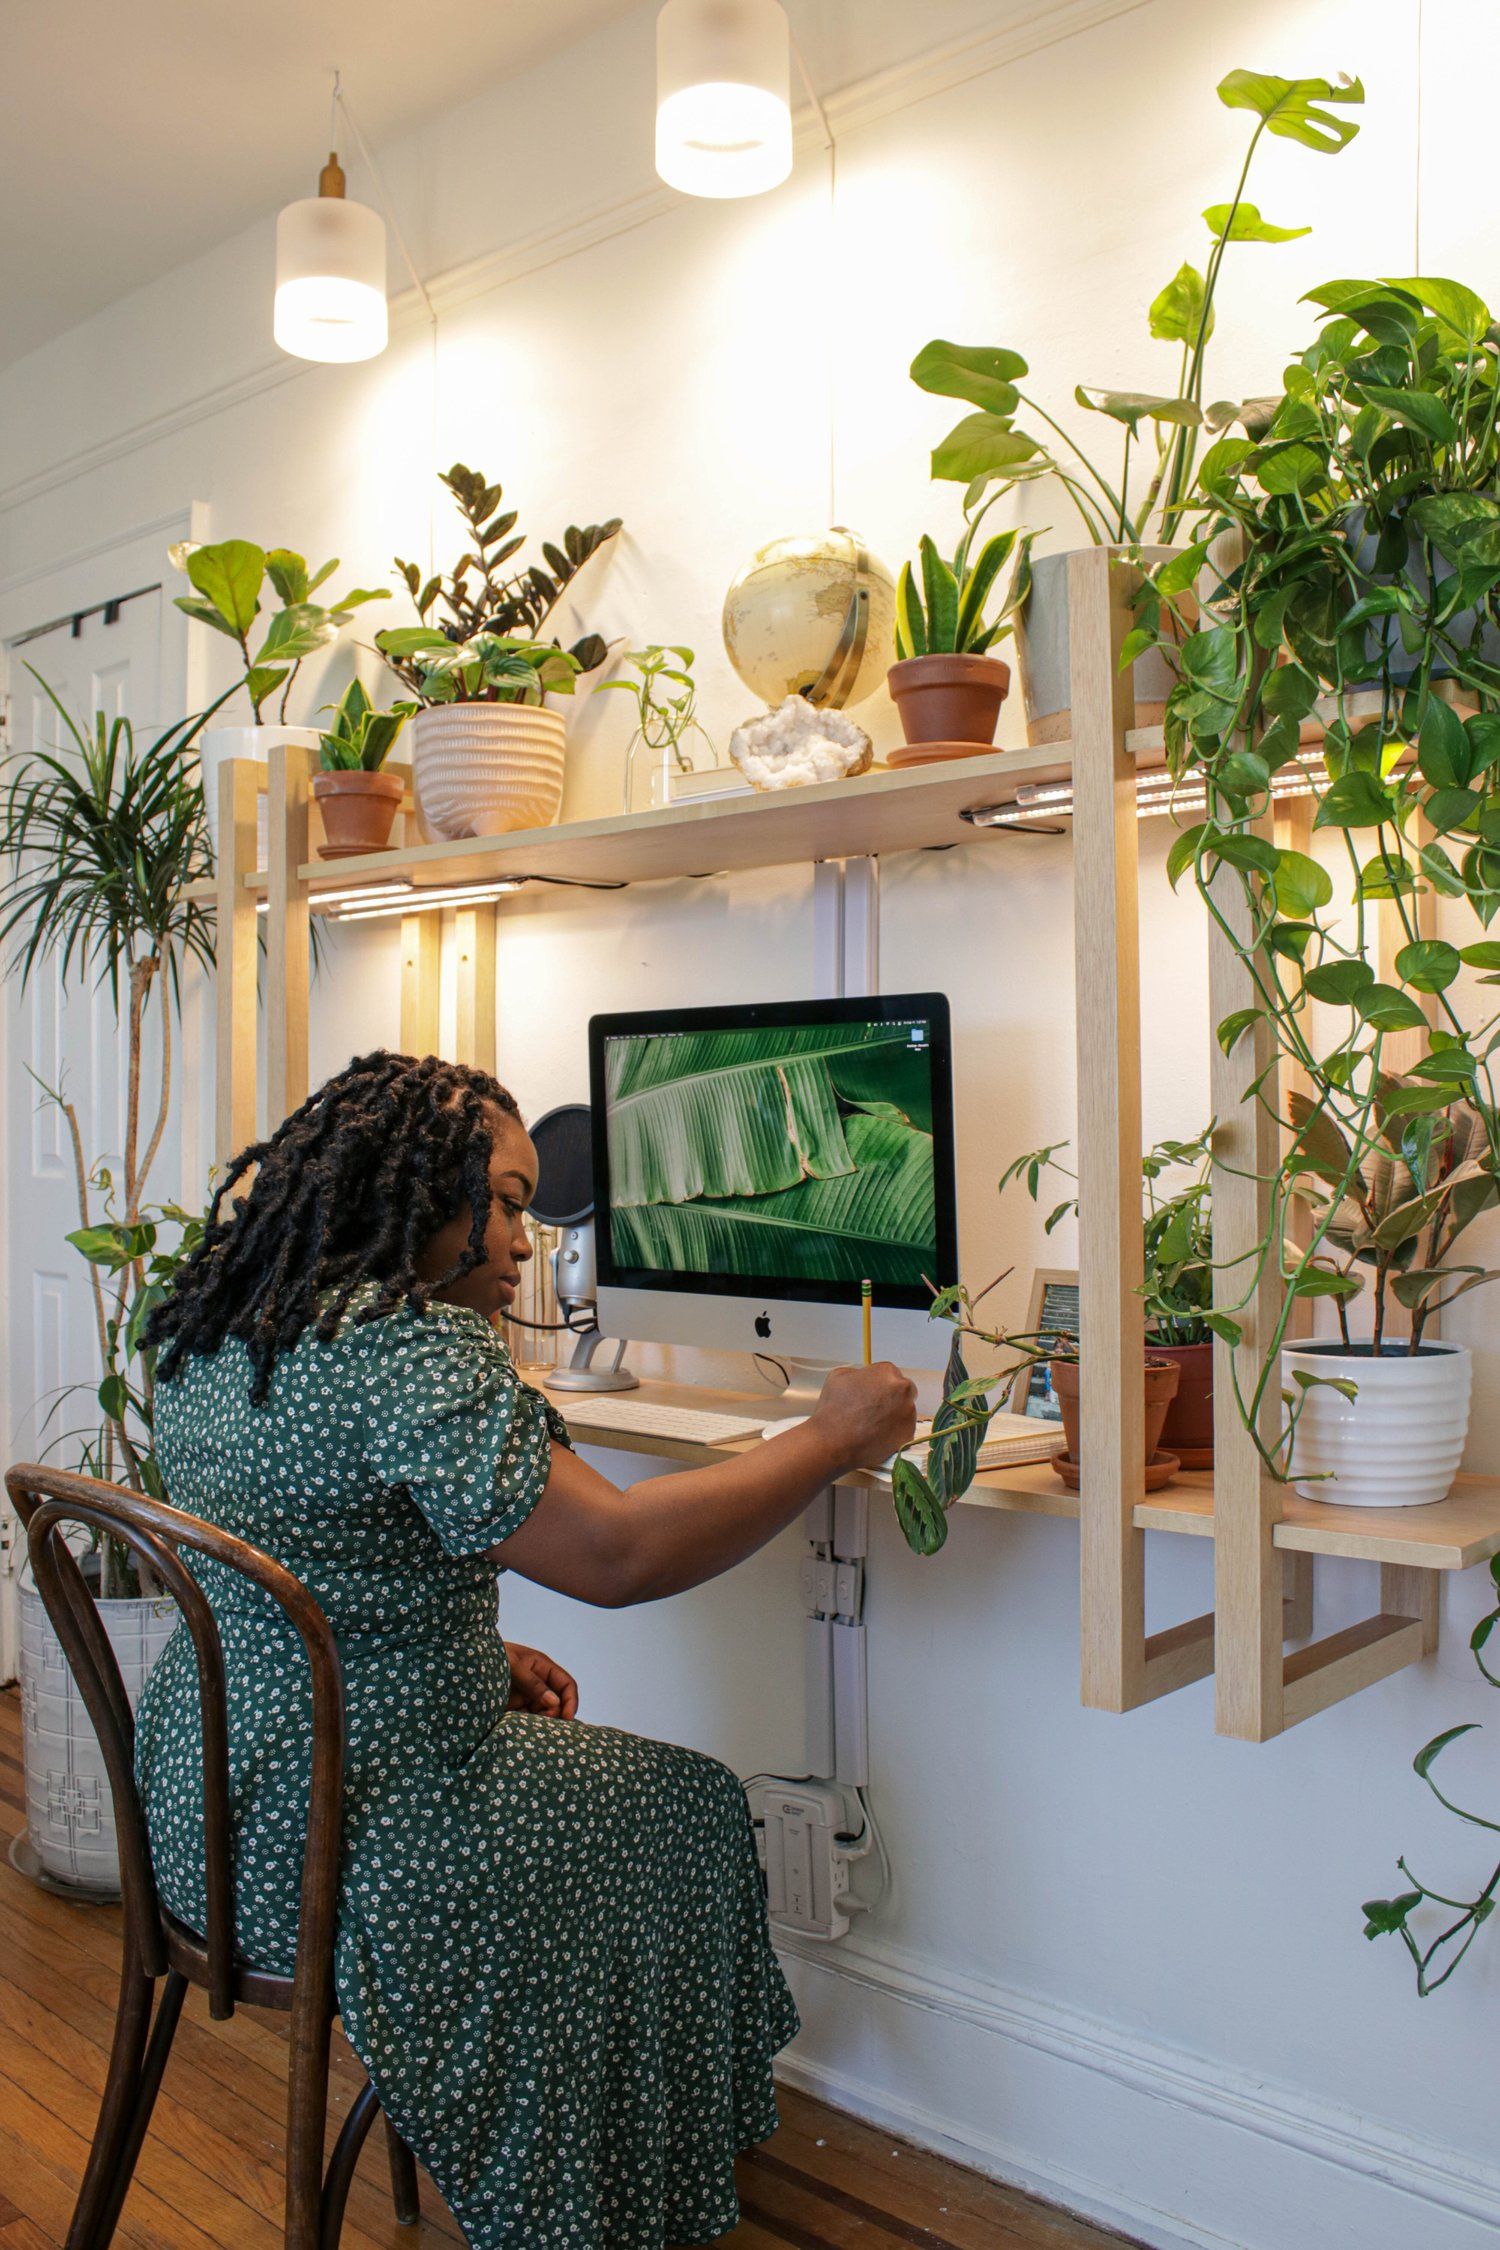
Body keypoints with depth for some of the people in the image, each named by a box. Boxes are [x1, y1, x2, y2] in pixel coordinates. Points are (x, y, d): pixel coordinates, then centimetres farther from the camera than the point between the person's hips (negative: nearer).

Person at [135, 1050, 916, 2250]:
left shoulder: (219, 1331, 5)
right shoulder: (409, 1345, -26)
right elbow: (616, 1552, -29)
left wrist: (478, 1656, 10)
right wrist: (832, 1439, -19)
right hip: (330, 1843, -9)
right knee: (693, 1813, 10)